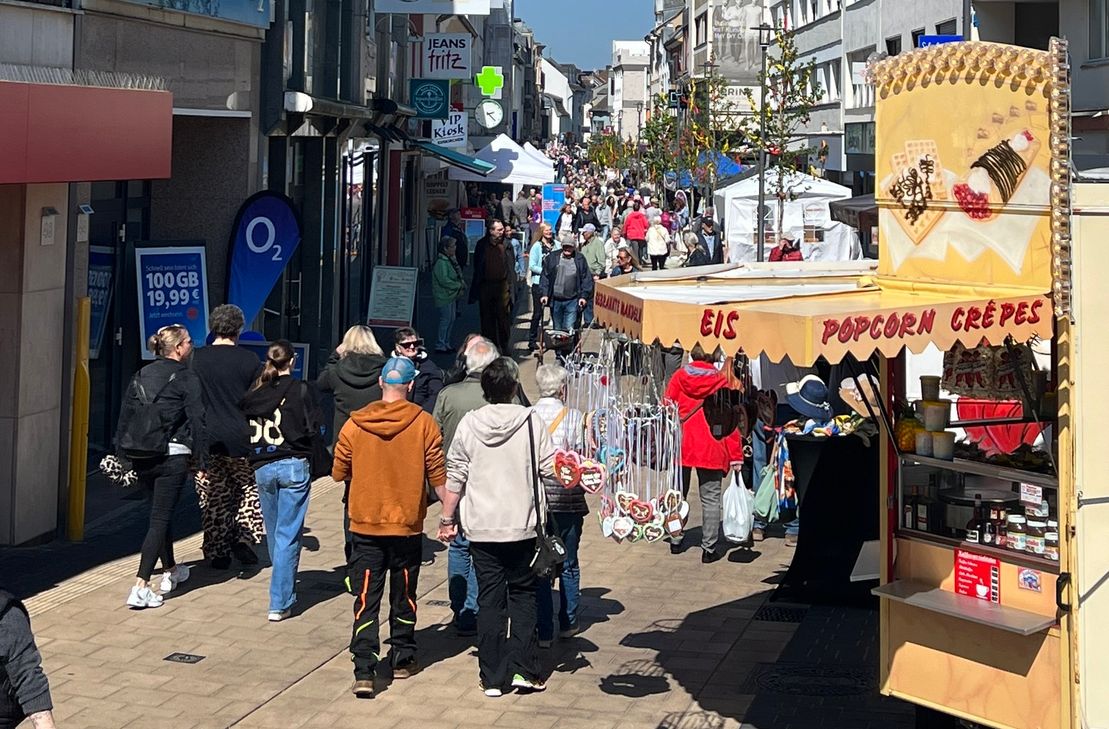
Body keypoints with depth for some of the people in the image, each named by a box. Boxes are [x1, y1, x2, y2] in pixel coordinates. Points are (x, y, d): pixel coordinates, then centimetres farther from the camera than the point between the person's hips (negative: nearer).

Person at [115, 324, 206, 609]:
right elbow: (197, 422, -9)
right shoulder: (186, 379, -7)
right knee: (160, 518, -4)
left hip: (141, 457, 6)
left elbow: (124, 417, 11)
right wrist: (202, 461, -4)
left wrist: (123, 455, 17)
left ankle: (170, 571, 40)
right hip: (173, 455, -6)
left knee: (161, 511, 24)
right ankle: (140, 588, -12)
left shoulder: (140, 376, 10)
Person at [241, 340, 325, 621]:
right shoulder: (299, 389, -8)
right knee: (287, 536, -3)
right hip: (294, 466, -4)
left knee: (273, 533, 19)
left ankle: (282, 588, 36)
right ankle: (280, 603, -6)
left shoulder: (253, 393, 4)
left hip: (262, 468, 4)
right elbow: (314, 428, -8)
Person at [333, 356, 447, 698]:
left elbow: (338, 473, 4)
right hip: (407, 527, 0)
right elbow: (438, 477, -5)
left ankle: (364, 671, -7)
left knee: (366, 600, 2)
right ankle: (403, 660, 28)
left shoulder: (355, 424, -5)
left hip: (365, 526, 0)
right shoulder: (424, 424, -8)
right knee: (403, 598, 16)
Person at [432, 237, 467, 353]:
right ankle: (440, 345, 4)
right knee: (445, 320, -4)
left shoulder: (451, 260, 10)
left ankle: (446, 343, 26)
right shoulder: (441, 262, -20)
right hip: (444, 296, -10)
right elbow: (444, 280, -25)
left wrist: (462, 283, 0)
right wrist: (459, 286, -17)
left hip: (451, 295, 10)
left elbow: (457, 275, 19)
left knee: (451, 319, 15)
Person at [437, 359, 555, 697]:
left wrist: (447, 519, 8)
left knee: (489, 598, 7)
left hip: (481, 528, 1)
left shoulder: (469, 424, -2)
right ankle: (523, 668, 3)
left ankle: (493, 677, 8)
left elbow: (455, 476, 0)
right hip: (522, 525, -1)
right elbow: (550, 467, -7)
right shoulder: (530, 421, -6)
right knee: (522, 593, 12)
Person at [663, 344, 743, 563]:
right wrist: (735, 456, 2)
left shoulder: (679, 377, 0)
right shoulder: (721, 382, -2)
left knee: (678, 494, 17)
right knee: (710, 498, 5)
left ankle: (676, 541, 24)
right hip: (711, 449, -2)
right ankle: (709, 549, 3)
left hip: (681, 445, 2)